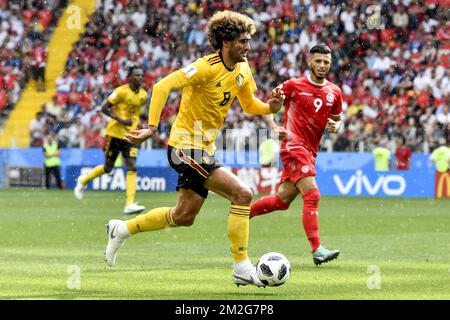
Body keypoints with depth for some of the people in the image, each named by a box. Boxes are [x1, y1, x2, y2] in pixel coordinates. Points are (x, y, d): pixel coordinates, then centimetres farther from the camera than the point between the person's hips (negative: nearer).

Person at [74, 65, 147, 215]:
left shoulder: (143, 95, 5)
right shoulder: (121, 91, -14)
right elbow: (104, 107, -14)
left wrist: (135, 122, 10)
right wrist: (121, 120, -22)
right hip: (115, 133, -4)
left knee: (132, 167, -11)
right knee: (107, 168, 7)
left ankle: (130, 205, -16)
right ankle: (83, 181, 34)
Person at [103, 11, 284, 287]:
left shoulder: (242, 68, 5)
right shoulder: (208, 67, -21)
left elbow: (250, 105, 17)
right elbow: (162, 86, -25)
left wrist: (271, 107, -5)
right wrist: (152, 127, -32)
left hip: (204, 149, 10)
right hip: (186, 147, -10)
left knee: (184, 217, 18)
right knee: (242, 194, -18)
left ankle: (122, 230, 34)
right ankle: (242, 268, -12)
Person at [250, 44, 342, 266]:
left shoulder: (334, 92, 10)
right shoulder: (294, 85, -4)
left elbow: (337, 119, 23)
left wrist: (335, 126, -1)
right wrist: (274, 127, -16)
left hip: (310, 151, 7)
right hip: (294, 145, -7)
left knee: (282, 200, 13)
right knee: (312, 196, -19)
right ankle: (317, 249, -23)